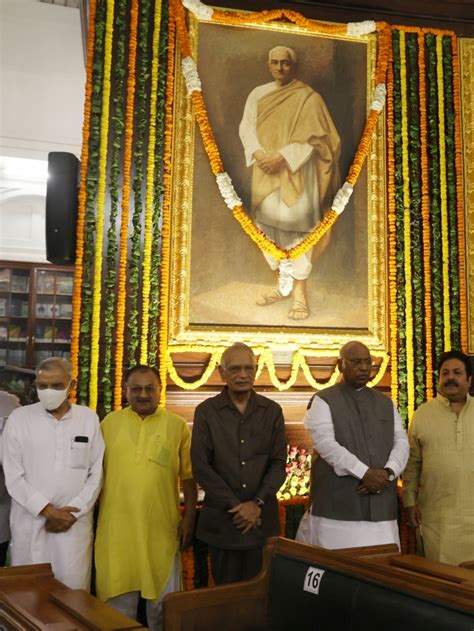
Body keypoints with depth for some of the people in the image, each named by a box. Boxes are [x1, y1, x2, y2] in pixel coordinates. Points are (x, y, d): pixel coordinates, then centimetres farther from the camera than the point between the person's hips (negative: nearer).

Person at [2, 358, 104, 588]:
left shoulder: (89, 418, 4)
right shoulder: (19, 418, 0)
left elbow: (96, 473, 4)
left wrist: (73, 512, -5)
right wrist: (47, 511, -9)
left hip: (75, 522, 1)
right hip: (29, 521, 0)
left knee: (74, 588, 3)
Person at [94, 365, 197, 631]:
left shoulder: (177, 425, 0)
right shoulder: (110, 422, 4)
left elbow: (189, 477, 4)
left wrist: (189, 518, 0)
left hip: (161, 527, -1)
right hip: (116, 527, 1)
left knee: (162, 598, 11)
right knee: (119, 595, 12)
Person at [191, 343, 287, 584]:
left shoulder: (272, 411, 6)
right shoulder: (206, 412, 1)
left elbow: (278, 463, 4)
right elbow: (200, 466, -3)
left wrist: (257, 503, -9)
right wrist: (234, 506, -9)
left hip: (261, 517, 1)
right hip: (221, 519, -1)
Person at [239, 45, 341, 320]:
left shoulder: (308, 97, -4)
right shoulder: (258, 94, 10)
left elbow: (312, 137, -11)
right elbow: (246, 127, 4)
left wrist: (282, 157, -20)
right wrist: (258, 153, -14)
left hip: (296, 172, -5)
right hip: (265, 172, 5)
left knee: (296, 227, -8)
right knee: (267, 225, 8)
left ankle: (300, 291, -1)